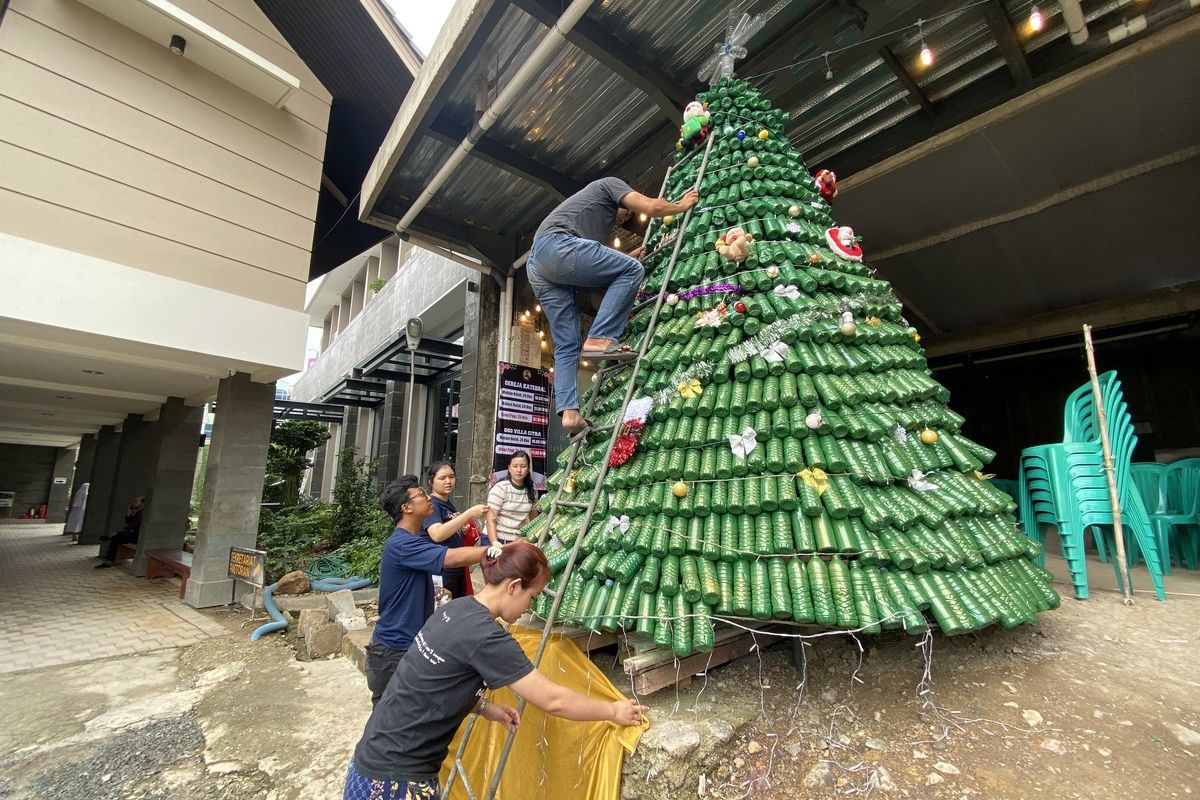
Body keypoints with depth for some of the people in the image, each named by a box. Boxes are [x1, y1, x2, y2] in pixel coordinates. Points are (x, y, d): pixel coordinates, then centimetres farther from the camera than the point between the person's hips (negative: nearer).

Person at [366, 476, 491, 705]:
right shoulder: (401, 544, -24)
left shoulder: (410, 542, 8)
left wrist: (435, 593, 4)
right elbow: (453, 558, -34)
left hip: (409, 644, 9)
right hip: (393, 651, -9)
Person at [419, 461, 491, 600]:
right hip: (440, 572, -9)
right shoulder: (431, 505, -14)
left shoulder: (449, 504, 12)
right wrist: (470, 513, -36)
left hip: (458, 570, 9)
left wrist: (464, 531, 4)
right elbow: (437, 534, -32)